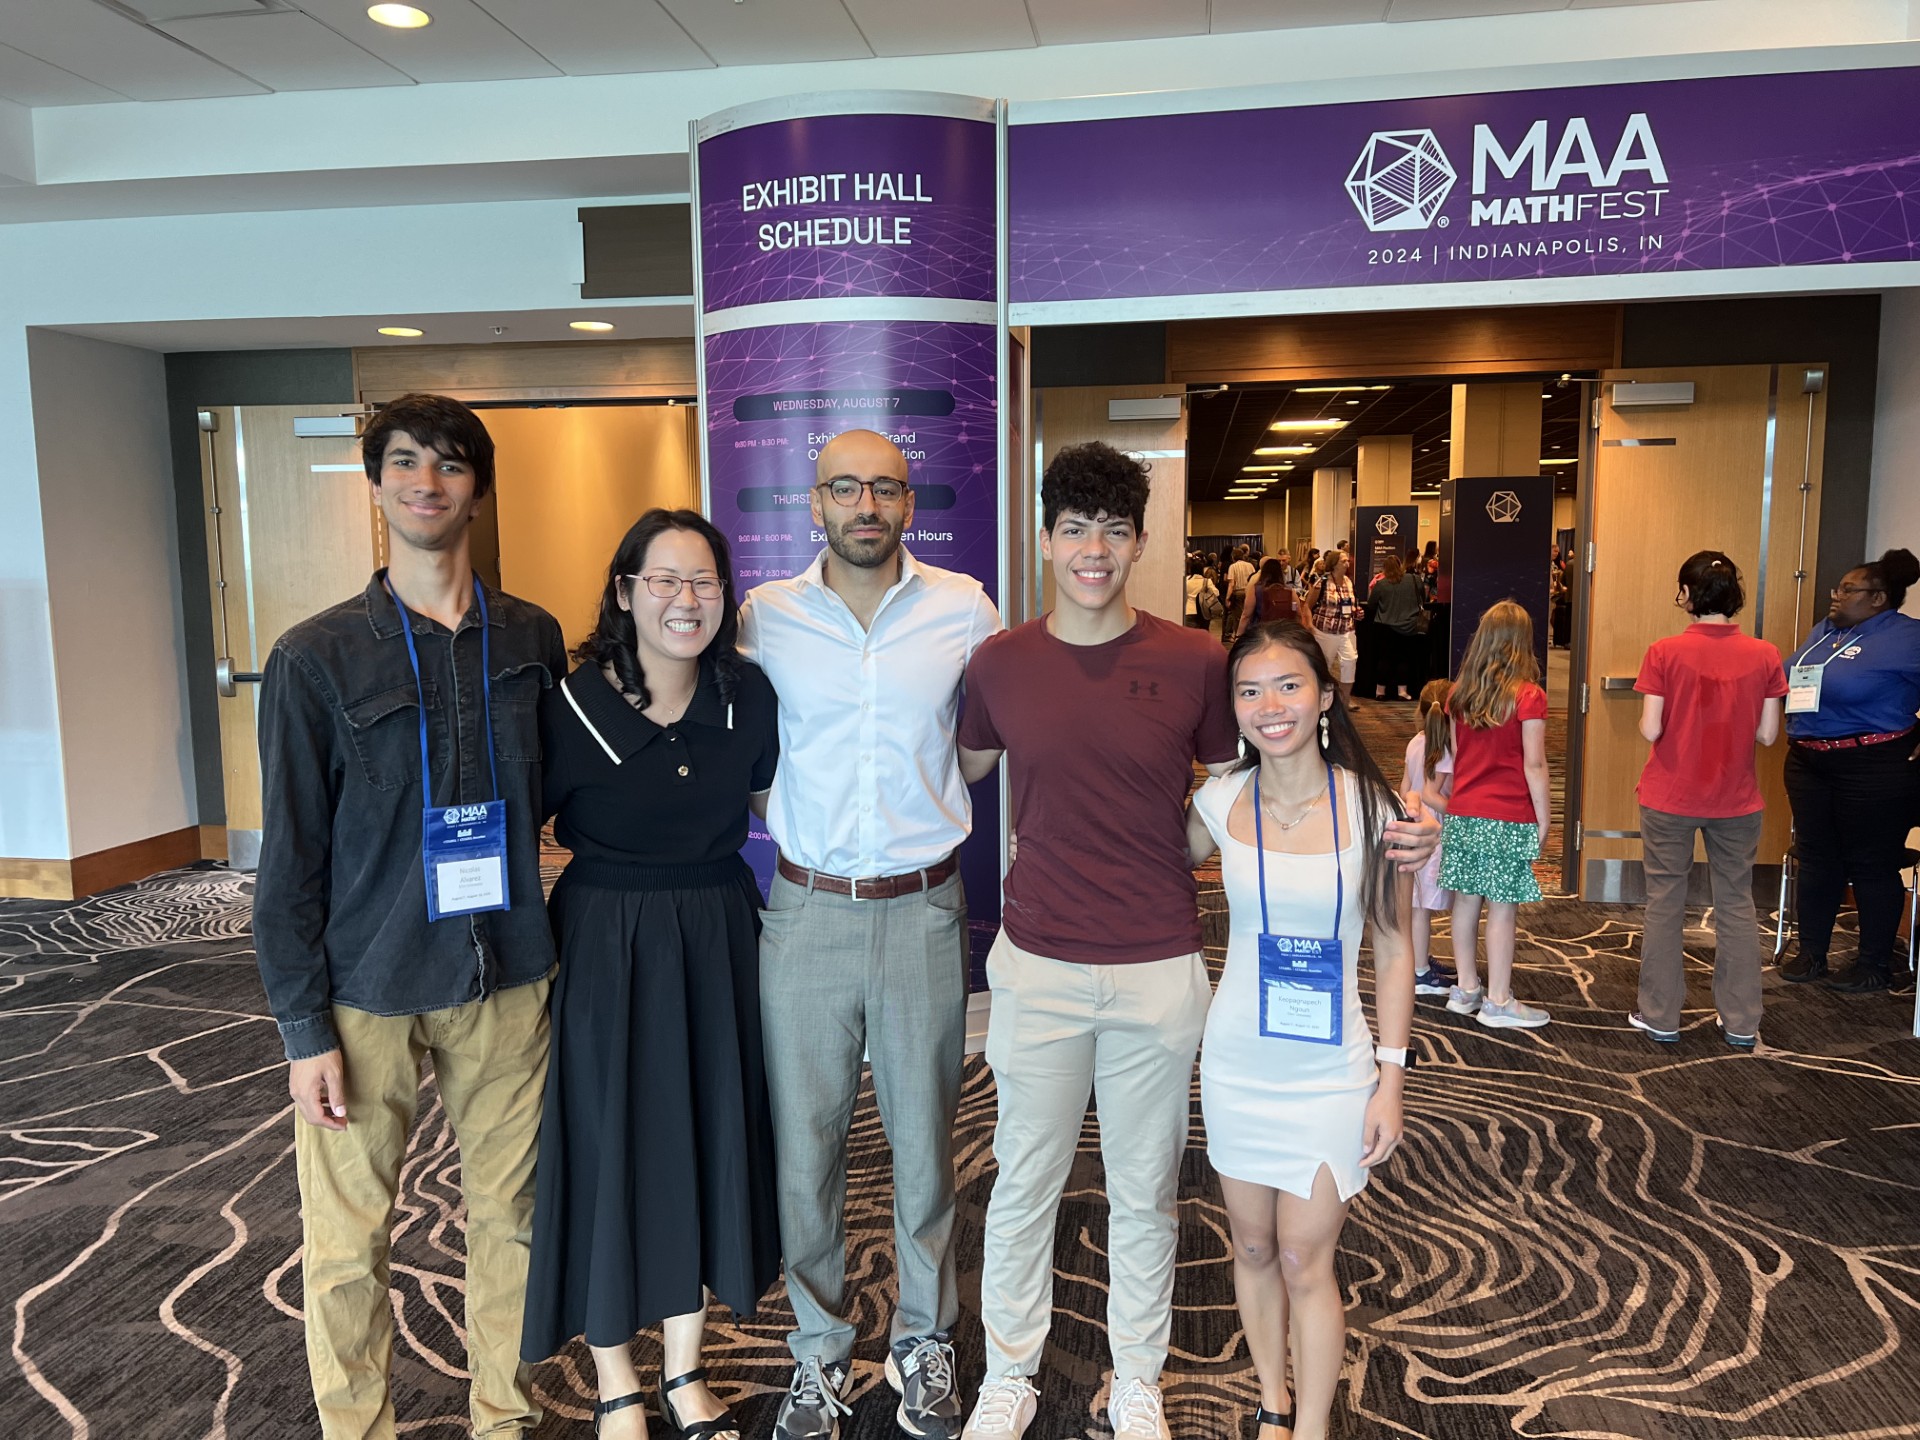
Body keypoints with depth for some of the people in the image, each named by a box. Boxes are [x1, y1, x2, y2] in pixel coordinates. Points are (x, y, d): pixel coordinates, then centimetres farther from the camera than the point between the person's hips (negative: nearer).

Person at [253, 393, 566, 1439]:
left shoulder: (533, 640, 3)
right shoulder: (316, 658, -5)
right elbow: (289, 857, -4)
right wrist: (304, 1028, -5)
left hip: (506, 980, 2)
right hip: (364, 993, -2)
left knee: (509, 1215, 12)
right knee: (347, 1241, 7)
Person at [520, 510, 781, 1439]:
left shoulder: (748, 695, -4)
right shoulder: (572, 705, -15)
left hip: (719, 942, 4)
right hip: (607, 948, -3)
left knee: (707, 1143, 14)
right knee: (611, 1153, 8)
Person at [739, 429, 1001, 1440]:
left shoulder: (964, 608, -2)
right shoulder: (765, 615, 0)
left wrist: (929, 796, 3)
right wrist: (793, 816, 2)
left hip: (922, 910, 0)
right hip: (805, 911, 1)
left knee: (924, 1139, 13)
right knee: (805, 1142, 11)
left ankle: (923, 1338, 34)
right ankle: (819, 1347, 32)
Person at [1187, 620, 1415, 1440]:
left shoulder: (1369, 805, -10)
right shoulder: (1220, 802, -5)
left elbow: (1393, 951, -4)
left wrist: (1392, 1075, -6)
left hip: (1330, 1068, -2)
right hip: (1238, 1059, 3)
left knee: (1305, 1262, 4)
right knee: (1253, 1249, 16)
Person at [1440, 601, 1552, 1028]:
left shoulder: (1459, 693, 4)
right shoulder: (1528, 696, -11)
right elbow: (1534, 764, -10)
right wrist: (1542, 819, -2)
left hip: (1462, 815, 5)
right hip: (1510, 818, -5)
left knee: (1466, 900, 11)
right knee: (1503, 908, 1)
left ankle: (1466, 989, 21)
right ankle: (1498, 1001, 8)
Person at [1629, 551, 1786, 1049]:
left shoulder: (1665, 653, -13)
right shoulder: (1764, 656, -5)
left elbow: (1650, 729, -15)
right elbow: (1767, 734, -4)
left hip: (1669, 800, -2)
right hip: (1736, 802, 2)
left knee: (1665, 904, 9)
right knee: (1737, 905, 14)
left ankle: (1660, 1017, 16)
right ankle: (1741, 1023, 20)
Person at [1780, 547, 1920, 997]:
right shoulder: (1824, 631, 11)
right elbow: (1789, 680, 20)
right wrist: (1798, 732, 9)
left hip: (1874, 769, -7)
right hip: (1809, 763, 7)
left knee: (1872, 865, 4)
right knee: (1816, 859, 13)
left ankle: (1876, 965, 17)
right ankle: (1811, 954, 23)